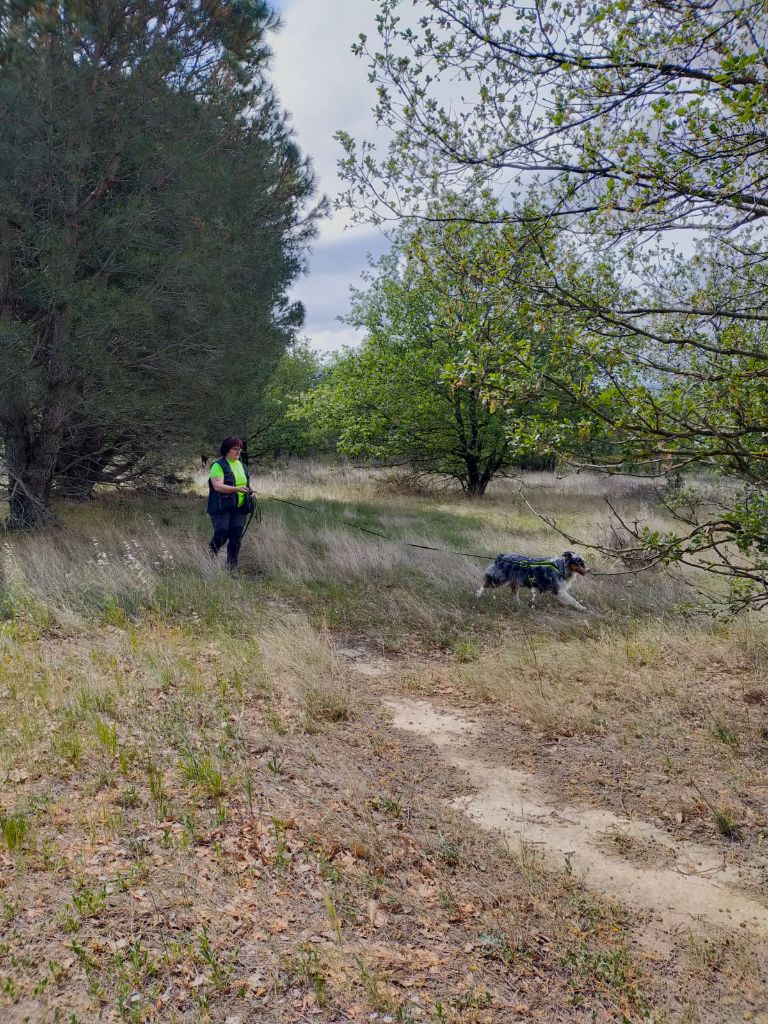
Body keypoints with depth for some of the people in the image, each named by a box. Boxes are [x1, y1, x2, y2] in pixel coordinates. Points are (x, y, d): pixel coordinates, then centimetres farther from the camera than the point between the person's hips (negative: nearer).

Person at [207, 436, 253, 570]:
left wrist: (250, 492, 7)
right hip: (222, 507, -6)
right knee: (221, 534, -11)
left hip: (239, 508, 6)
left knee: (236, 537, 2)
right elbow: (218, 486, -18)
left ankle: (232, 566, 9)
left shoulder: (242, 466, 17)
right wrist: (236, 489, -28)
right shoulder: (218, 465, -6)